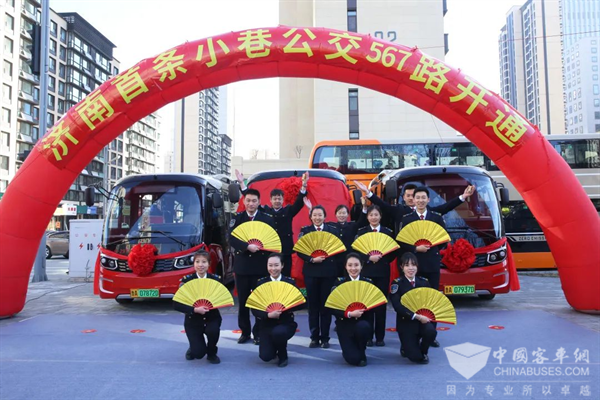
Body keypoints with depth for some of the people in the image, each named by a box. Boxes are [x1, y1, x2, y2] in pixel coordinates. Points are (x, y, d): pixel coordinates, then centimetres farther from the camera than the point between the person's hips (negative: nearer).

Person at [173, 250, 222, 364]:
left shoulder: (216, 279, -6)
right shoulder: (187, 280, -10)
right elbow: (176, 304, -16)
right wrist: (195, 309, -27)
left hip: (212, 317, 1)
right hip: (193, 320, -1)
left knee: (213, 330, -33)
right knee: (198, 353, -15)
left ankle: (212, 353, 0)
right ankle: (193, 348, 24)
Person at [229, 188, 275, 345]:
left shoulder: (267, 219, 4)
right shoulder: (237, 218, 6)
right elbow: (232, 239, -7)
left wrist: (259, 247, -12)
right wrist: (247, 247, -19)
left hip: (260, 265, -1)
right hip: (242, 264, 1)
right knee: (243, 301, 8)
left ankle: (258, 332, 12)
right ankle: (245, 332, 20)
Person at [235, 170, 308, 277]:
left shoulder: (288, 211, 7)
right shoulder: (265, 211, 9)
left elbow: (299, 202, -5)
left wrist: (304, 185, -20)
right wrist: (242, 183, 1)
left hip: (285, 251, 0)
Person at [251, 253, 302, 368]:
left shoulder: (290, 282, -3)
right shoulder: (261, 282, -3)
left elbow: (300, 303, -7)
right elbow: (254, 309, -7)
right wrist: (268, 314, -24)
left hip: (285, 322, -1)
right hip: (266, 324, 1)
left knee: (278, 332, -35)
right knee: (265, 356, -15)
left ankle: (282, 355, -1)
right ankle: (274, 347, 23)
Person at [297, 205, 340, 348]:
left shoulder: (333, 231, 5)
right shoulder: (305, 231, 4)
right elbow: (299, 250, -2)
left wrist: (327, 254, -13)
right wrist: (312, 259, -15)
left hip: (328, 271, 0)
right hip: (311, 271, 0)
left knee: (325, 304, 5)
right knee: (313, 304, 4)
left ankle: (325, 338, 14)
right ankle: (314, 337, 14)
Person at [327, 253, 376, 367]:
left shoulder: (368, 282, 1)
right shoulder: (339, 283, -3)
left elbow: (379, 304, -2)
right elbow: (333, 308, -9)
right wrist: (349, 314, -22)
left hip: (364, 322, 1)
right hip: (345, 325, -1)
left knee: (362, 327, -36)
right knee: (353, 359, -20)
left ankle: (362, 353, -4)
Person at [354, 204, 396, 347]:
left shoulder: (388, 232, 5)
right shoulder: (361, 232, 3)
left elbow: (393, 253, 6)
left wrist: (381, 259, -5)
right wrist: (369, 258, -14)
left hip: (382, 271, 1)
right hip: (366, 271, -1)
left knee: (381, 303, 4)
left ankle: (380, 337, 14)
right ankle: (367, 336, 10)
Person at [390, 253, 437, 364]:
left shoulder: (424, 282, 3)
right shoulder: (397, 283, -9)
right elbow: (397, 306, -17)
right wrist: (416, 316, -22)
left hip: (422, 319, 3)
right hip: (405, 322, -3)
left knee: (431, 331, -31)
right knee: (415, 357, -13)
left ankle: (423, 352, 2)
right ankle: (406, 346, 24)